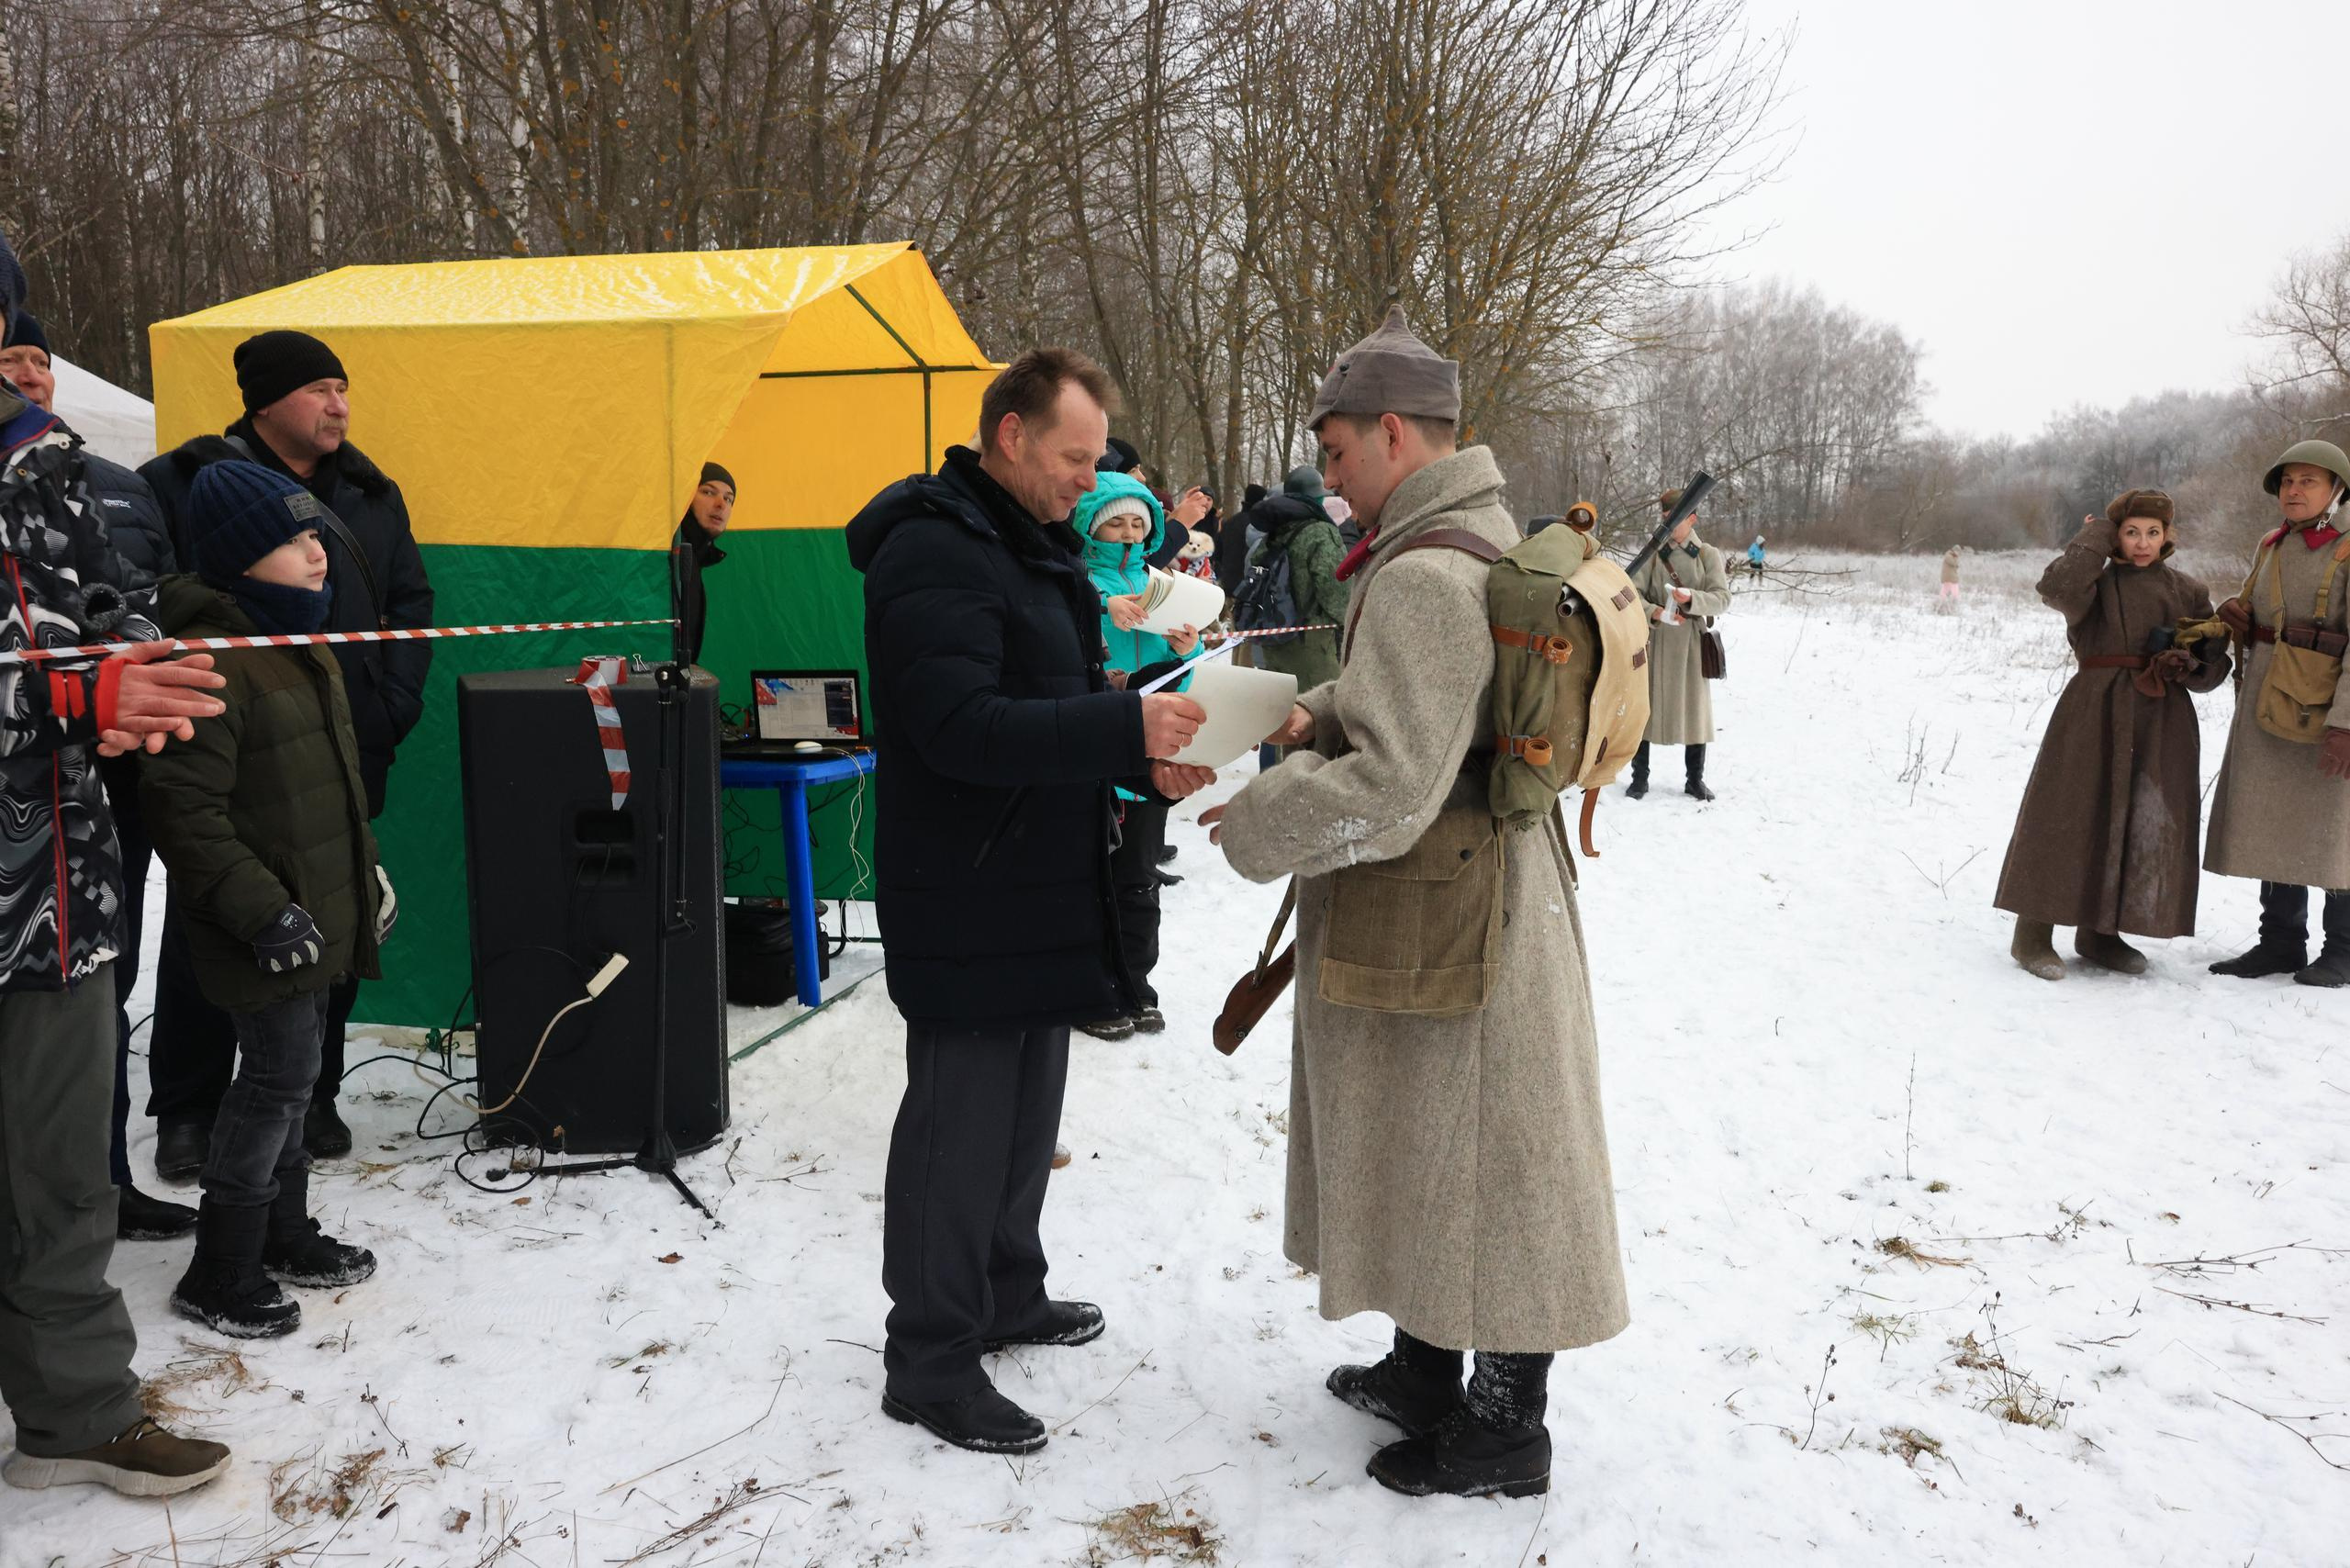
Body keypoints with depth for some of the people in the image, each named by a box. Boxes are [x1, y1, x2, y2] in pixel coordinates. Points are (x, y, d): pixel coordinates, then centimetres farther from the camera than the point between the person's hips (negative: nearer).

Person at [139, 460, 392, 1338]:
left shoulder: (303, 650, 11)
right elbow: (185, 811, -23)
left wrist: (366, 872, 23)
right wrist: (264, 912, -24)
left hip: (321, 916, 9)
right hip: (267, 933, -9)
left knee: (289, 1077, 18)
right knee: (279, 1078, -2)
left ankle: (284, 1233, 34)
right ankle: (220, 1276, 13)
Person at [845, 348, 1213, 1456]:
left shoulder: (1033, 546, 15)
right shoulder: (933, 555, -18)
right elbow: (962, 729, -28)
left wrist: (1145, 762, -1)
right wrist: (1127, 728, -31)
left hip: (1037, 895, 10)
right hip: (963, 903, -10)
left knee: (1026, 1107, 20)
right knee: (958, 1124, -1)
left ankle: (1005, 1295, 37)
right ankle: (929, 1362, 13)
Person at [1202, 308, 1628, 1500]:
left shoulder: (1421, 579, -24)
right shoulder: (1487, 542, 10)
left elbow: (1390, 790, -28)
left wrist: (1254, 824, -14)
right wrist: (1323, 720, 9)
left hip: (1444, 924, -10)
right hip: (1468, 896, 10)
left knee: (1475, 1160, 4)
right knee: (1422, 1153, 21)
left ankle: (1504, 1434, 21)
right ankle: (1425, 1374, 38)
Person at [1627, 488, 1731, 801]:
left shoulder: (1708, 555, 3)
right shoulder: (1653, 554, 4)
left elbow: (1722, 598, -4)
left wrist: (1692, 598, -22)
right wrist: (1655, 612, -19)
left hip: (1691, 642, 0)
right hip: (1654, 640, 0)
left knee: (1695, 706, 5)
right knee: (1645, 705, 2)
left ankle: (1695, 778, 18)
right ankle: (1639, 777, 13)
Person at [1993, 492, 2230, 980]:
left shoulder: (2188, 592, 12)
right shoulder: (2095, 582, 2)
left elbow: (2213, 663, 13)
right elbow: (2057, 587, -23)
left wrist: (2186, 663, -10)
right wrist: (2095, 537, -9)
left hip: (2162, 724, 4)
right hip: (2095, 715, -4)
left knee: (2145, 825, 5)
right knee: (2071, 816, -6)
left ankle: (2100, 933, 18)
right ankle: (2034, 935, 0)